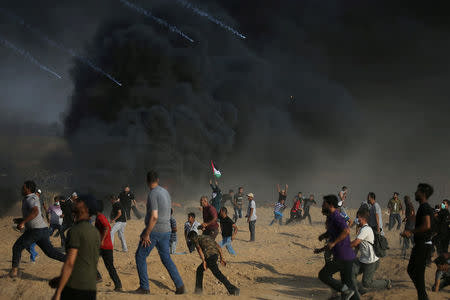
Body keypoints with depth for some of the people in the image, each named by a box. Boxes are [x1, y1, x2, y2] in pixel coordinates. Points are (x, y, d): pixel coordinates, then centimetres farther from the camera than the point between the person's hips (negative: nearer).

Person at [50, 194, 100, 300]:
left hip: (74, 288, -7)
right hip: (91, 289, 7)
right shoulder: (96, 232, 13)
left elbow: (69, 263, -17)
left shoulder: (75, 231, -11)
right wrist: (61, 278, 24)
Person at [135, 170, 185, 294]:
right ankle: (180, 286, 8)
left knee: (140, 256, 6)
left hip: (154, 230, -8)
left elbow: (154, 217, -22)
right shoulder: (166, 192, 10)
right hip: (166, 230, 8)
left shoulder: (153, 194, -16)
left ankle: (144, 287, 7)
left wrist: (146, 234, -18)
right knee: (166, 258, 14)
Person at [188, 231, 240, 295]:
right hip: (216, 255, 8)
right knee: (200, 269, 24)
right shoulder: (207, 237, 33)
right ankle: (198, 289, 25)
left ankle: (233, 289, -16)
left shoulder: (195, 238, 13)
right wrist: (221, 258, 17)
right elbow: (218, 246, 22)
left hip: (209, 256, -8)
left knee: (217, 274, -9)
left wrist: (203, 261, -12)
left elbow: (199, 249, -6)